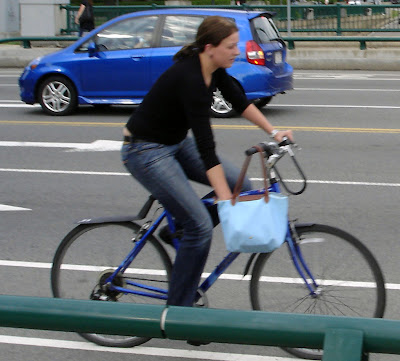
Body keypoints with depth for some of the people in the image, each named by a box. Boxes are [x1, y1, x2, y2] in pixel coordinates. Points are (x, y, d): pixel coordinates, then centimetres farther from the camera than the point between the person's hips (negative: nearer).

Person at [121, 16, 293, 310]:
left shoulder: (214, 68, -5)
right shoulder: (189, 79, -31)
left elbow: (239, 102, 13)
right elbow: (206, 148, -33)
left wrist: (273, 132, 8)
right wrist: (227, 205, -34)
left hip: (175, 143, 9)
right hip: (146, 152, -9)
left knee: (240, 184, 0)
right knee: (200, 225, -13)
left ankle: (179, 227, 16)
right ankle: (178, 311, 1)